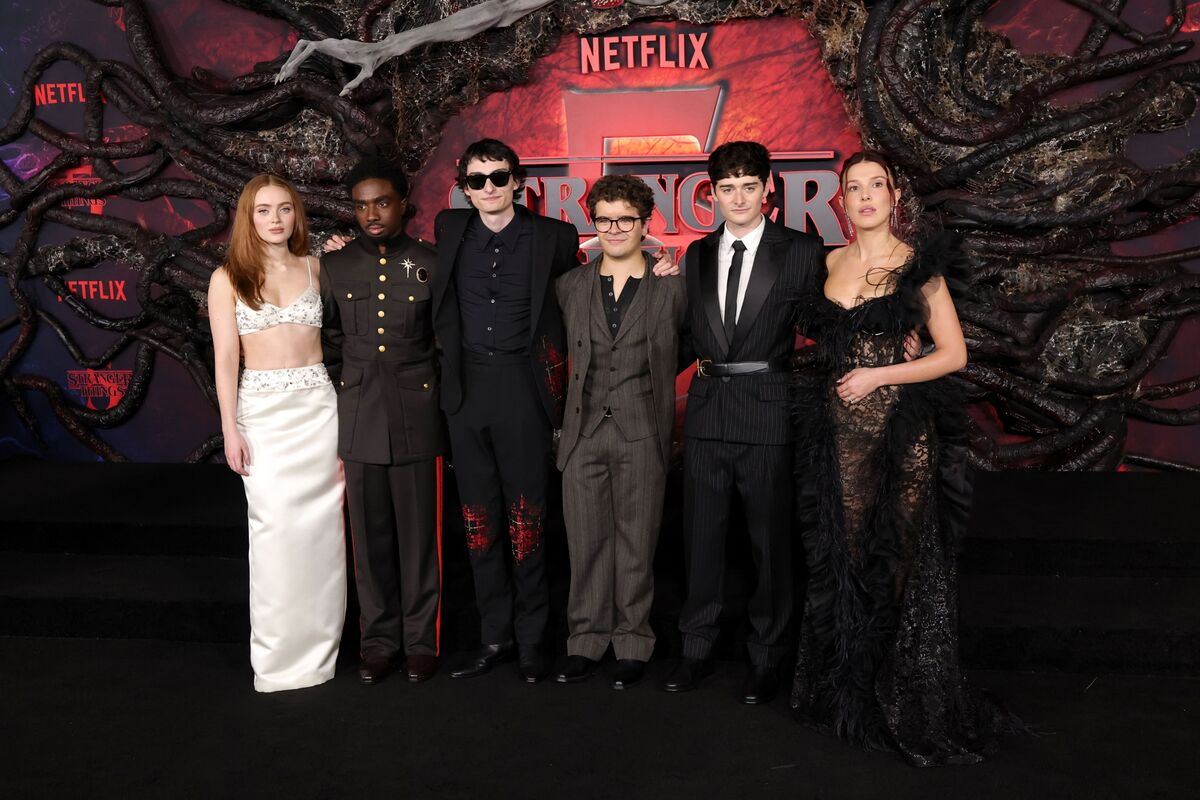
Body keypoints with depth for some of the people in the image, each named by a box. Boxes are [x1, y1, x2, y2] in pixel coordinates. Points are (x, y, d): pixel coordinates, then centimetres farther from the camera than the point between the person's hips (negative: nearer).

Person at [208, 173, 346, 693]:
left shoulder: (315, 268, 10)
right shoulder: (228, 278, 3)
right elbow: (225, 358, -1)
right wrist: (230, 430, -7)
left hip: (319, 406, 2)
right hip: (263, 411, -2)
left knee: (319, 527, 4)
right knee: (276, 528, -4)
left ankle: (318, 645, 17)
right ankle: (280, 655, 10)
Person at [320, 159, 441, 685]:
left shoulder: (431, 264, 1)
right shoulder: (335, 267, 8)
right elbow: (329, 342, 16)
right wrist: (328, 411, 13)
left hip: (417, 415, -2)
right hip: (359, 418, 2)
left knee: (418, 533, 4)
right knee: (370, 535, 8)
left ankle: (420, 640, 18)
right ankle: (379, 638, 22)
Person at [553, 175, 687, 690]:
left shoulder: (670, 289, 3)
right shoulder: (570, 286, 11)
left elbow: (675, 354, 11)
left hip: (641, 434, -2)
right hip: (584, 432, 2)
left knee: (636, 544, 5)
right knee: (585, 541, 6)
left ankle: (633, 644, 18)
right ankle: (587, 641, 19)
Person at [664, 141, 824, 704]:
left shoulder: (801, 251, -1)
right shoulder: (697, 255, 12)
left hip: (768, 409, -3)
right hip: (707, 408, 4)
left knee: (771, 541, 6)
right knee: (701, 535, 11)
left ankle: (766, 658, 21)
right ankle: (696, 648, 25)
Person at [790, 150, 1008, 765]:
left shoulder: (919, 266, -2)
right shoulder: (830, 263, 10)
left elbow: (953, 354, -5)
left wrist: (878, 375, -12)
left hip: (901, 429, -4)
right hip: (838, 428, 4)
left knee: (904, 560, -1)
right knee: (846, 555, 10)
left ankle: (916, 708, 15)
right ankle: (854, 693, 26)